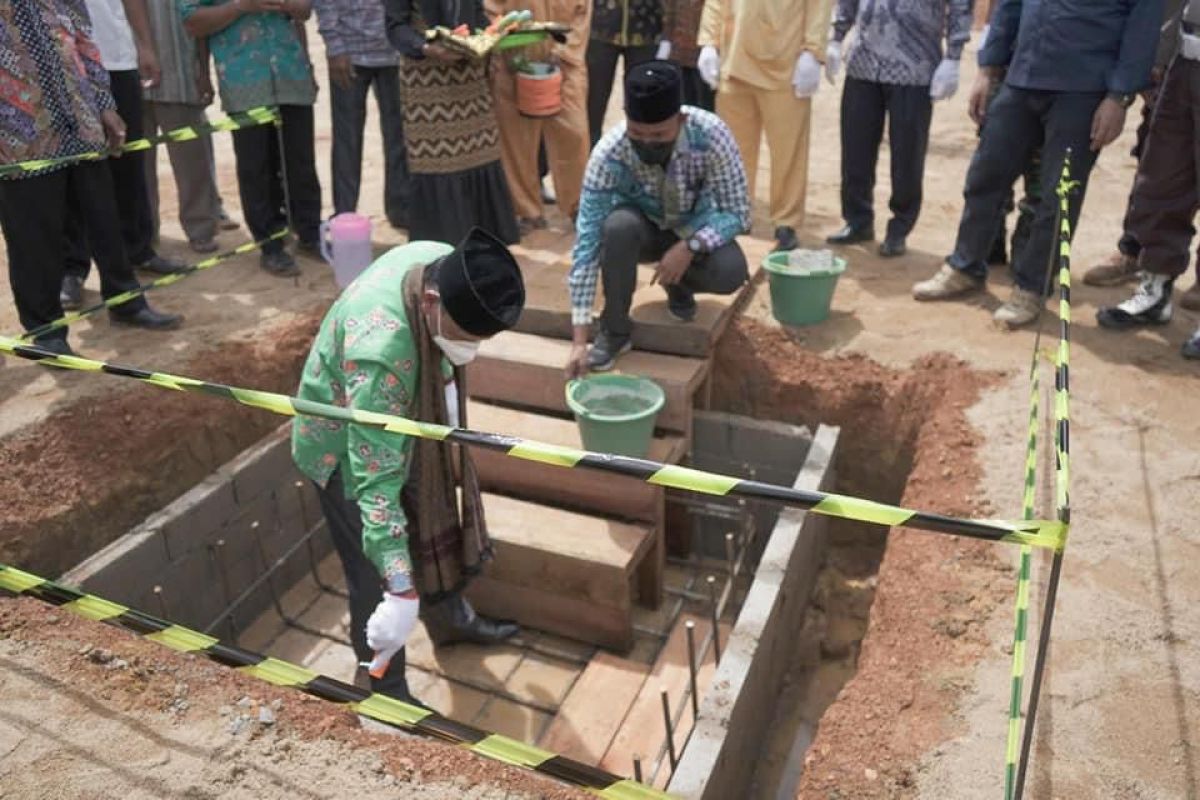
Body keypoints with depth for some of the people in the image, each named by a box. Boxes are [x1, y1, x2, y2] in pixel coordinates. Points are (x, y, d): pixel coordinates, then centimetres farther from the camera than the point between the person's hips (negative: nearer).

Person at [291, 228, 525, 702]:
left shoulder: (448, 266, -22)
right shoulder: (379, 352, -45)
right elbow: (375, 481, -43)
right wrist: (401, 591, -44)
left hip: (401, 426, 8)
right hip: (346, 450, -7)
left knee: (436, 526, 24)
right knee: (377, 577, 3)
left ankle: (450, 619, 49)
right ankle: (385, 695, 24)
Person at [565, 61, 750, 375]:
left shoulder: (711, 135, -30)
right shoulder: (608, 154, -32)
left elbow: (738, 212, -21)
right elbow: (587, 241, -32)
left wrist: (691, 246, -40)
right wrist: (580, 339, -37)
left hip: (696, 227, 1)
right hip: (643, 227, -1)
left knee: (730, 272, -30)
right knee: (619, 226, -36)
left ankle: (679, 285, 6)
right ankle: (614, 330, -14)